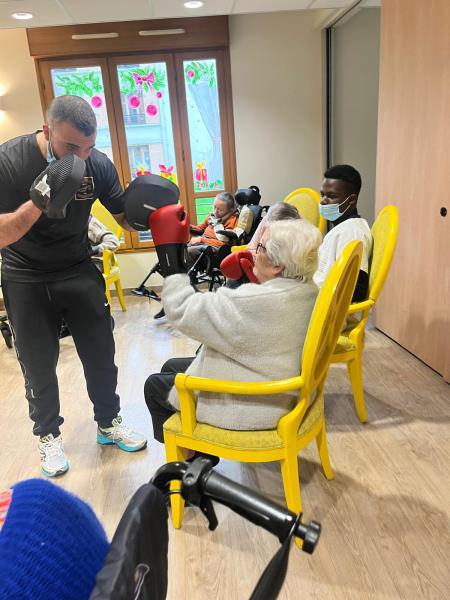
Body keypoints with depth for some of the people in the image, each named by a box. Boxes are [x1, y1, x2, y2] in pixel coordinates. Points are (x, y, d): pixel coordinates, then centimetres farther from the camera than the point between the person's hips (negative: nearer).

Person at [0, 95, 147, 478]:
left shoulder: (98, 164, -13)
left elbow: (125, 217, -4)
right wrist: (38, 202, -39)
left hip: (78, 270, 2)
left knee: (101, 354, 8)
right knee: (39, 365, 8)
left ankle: (109, 423, 30)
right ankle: (48, 434, 31)